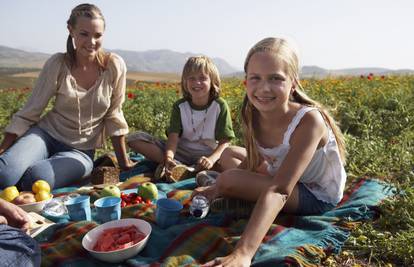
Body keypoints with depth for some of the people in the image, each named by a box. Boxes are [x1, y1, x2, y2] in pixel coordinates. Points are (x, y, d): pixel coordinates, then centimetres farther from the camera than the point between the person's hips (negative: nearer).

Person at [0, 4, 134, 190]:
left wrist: (124, 162, 0)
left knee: (36, 179, -30)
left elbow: (113, 116, -1)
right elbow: (29, 112, -3)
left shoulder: (114, 66, -9)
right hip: (46, 133, 1)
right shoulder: (57, 64, -7)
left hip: (81, 150, -1)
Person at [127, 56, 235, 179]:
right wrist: (169, 158, -34)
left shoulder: (220, 105, -4)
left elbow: (224, 142, -10)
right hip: (181, 152, 2)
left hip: (207, 154, -1)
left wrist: (211, 159, -32)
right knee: (135, 138, -14)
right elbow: (173, 138, -11)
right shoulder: (180, 106, 1)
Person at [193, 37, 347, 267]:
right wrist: (217, 188, -12)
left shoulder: (308, 120, -37)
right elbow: (253, 163, -1)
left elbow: (279, 190, -46)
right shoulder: (253, 115, -17)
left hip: (318, 195, -6)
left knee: (230, 179, -24)